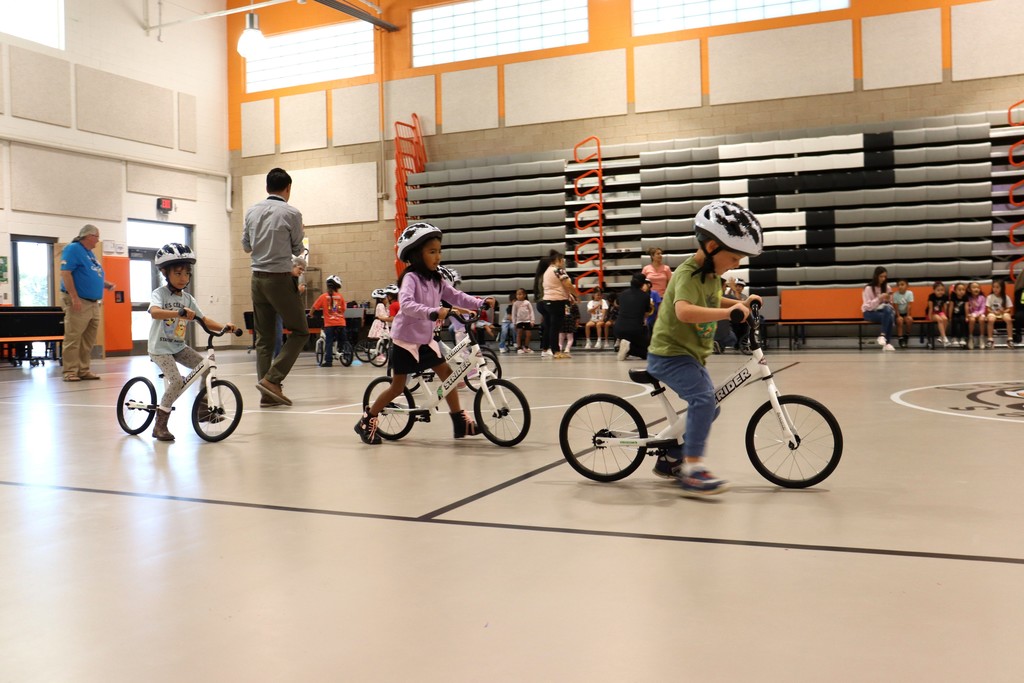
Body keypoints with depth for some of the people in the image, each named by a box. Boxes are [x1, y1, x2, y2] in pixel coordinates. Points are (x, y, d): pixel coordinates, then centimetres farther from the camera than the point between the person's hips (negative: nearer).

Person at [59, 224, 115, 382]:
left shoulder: (90, 253, 19)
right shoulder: (73, 249, -8)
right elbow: (65, 273, -17)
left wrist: (106, 284, 9)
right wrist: (75, 297, -23)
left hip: (93, 303, 9)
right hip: (78, 302, -9)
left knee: (89, 340, 10)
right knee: (73, 339, -5)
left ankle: (84, 370, 16)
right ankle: (70, 372, -3)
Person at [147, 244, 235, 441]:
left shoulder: (188, 299, 6)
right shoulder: (159, 293, -12)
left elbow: (204, 319, 4)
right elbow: (155, 312, -33)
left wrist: (223, 327, -15)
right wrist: (179, 313, -49)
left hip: (179, 346, 7)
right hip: (160, 347, -6)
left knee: (207, 367, -7)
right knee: (177, 382, -22)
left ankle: (202, 408, 12)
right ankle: (160, 425, -11)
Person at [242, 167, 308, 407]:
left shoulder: (252, 211, 5)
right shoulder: (291, 213, -9)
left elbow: (246, 246, 14)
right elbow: (297, 250, 1)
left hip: (258, 279, 6)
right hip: (280, 279, -6)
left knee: (263, 338, 9)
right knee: (300, 332, 6)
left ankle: (268, 394, 7)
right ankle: (272, 379, -7)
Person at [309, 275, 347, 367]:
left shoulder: (323, 297, -1)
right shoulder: (340, 296, 4)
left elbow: (314, 307, 4)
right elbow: (343, 309, 10)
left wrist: (310, 314, 24)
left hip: (329, 324, -1)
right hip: (340, 323, 1)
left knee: (329, 343, 0)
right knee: (341, 342, 20)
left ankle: (328, 361, -2)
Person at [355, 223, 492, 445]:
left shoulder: (437, 280, 5)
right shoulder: (411, 277, -19)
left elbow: (456, 296, 1)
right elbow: (406, 305, -34)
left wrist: (480, 304, -15)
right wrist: (434, 312, -47)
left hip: (425, 340, 7)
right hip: (406, 340, -7)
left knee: (447, 373, 2)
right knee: (398, 386, 0)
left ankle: (460, 421, 11)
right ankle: (367, 421, 16)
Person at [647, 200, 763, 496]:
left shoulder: (712, 273, 6)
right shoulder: (688, 274, -23)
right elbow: (684, 311, -43)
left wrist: (739, 303, 15)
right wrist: (727, 313, -48)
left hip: (692, 355, 10)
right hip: (670, 353, -10)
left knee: (708, 407, 16)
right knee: (704, 398, -28)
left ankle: (670, 460, 30)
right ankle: (693, 469, -24)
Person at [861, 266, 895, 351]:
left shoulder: (886, 287, 7)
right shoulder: (869, 288, -8)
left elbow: (889, 303, 13)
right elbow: (868, 306, -13)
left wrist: (888, 300, -10)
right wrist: (879, 298, -25)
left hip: (882, 311, 4)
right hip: (870, 312, -4)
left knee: (891, 315, -34)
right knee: (888, 317, -33)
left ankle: (882, 336, -32)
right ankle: (886, 343, -30)